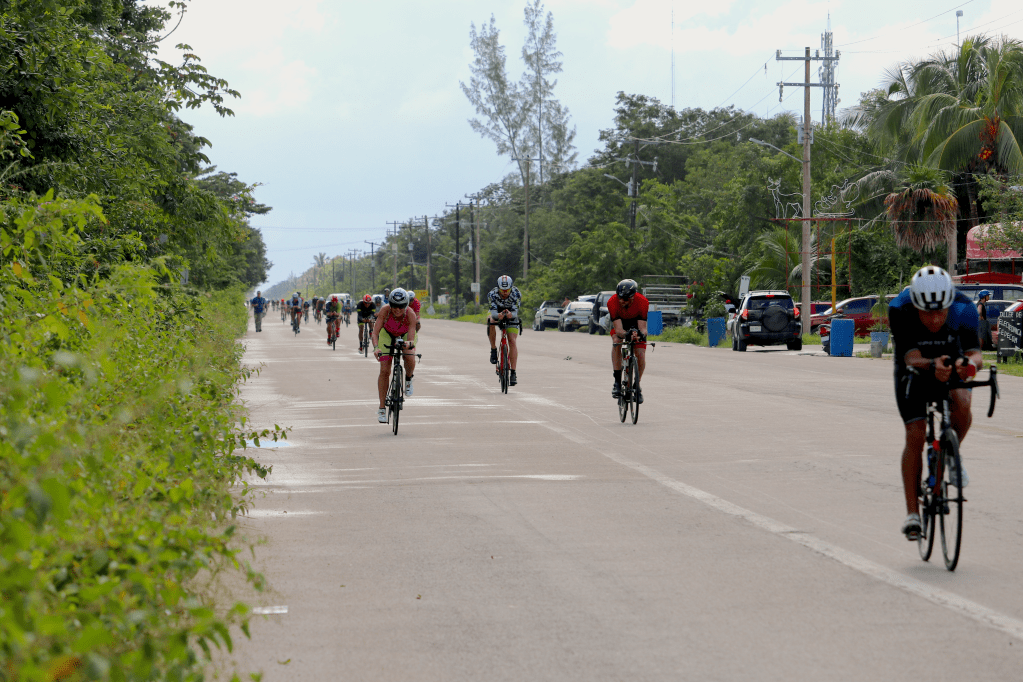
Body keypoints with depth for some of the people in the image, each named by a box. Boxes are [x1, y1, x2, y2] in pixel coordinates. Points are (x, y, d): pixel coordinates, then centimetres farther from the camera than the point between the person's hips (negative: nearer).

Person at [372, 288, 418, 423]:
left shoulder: (410, 314, -35)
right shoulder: (385, 310, -35)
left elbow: (411, 339, -39)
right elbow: (374, 333, -37)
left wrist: (409, 344, -62)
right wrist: (376, 347, -55)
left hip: (405, 335, 0)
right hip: (387, 334, 0)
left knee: (410, 360, -30)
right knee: (384, 371, -8)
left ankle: (408, 379, 6)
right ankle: (382, 408, 2)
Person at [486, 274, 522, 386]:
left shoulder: (516, 294, -28)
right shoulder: (492, 294, -28)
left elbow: (515, 311, -35)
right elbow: (493, 312, -37)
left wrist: (511, 314, -58)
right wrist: (498, 315, -60)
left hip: (511, 318, 0)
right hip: (497, 314, 0)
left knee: (512, 341, -17)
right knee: (491, 322, -35)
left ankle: (513, 373, -17)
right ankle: (493, 350, -18)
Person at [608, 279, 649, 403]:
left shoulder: (642, 302, -35)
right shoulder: (612, 302, -35)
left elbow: (643, 328, -36)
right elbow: (618, 329, -39)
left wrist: (640, 334, -59)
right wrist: (627, 334, -60)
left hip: (636, 321, 0)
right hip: (619, 321, 0)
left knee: (640, 355, -14)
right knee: (616, 342, -30)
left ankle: (637, 385, 10)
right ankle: (617, 382, -26)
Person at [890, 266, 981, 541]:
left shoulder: (963, 309, -30)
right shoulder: (899, 310, -33)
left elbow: (975, 353, -35)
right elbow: (911, 358, -38)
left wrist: (969, 363, -59)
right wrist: (932, 365, -60)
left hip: (951, 361, 1)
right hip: (915, 368, -1)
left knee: (961, 405, -30)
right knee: (915, 434, -13)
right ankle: (912, 513, -7)